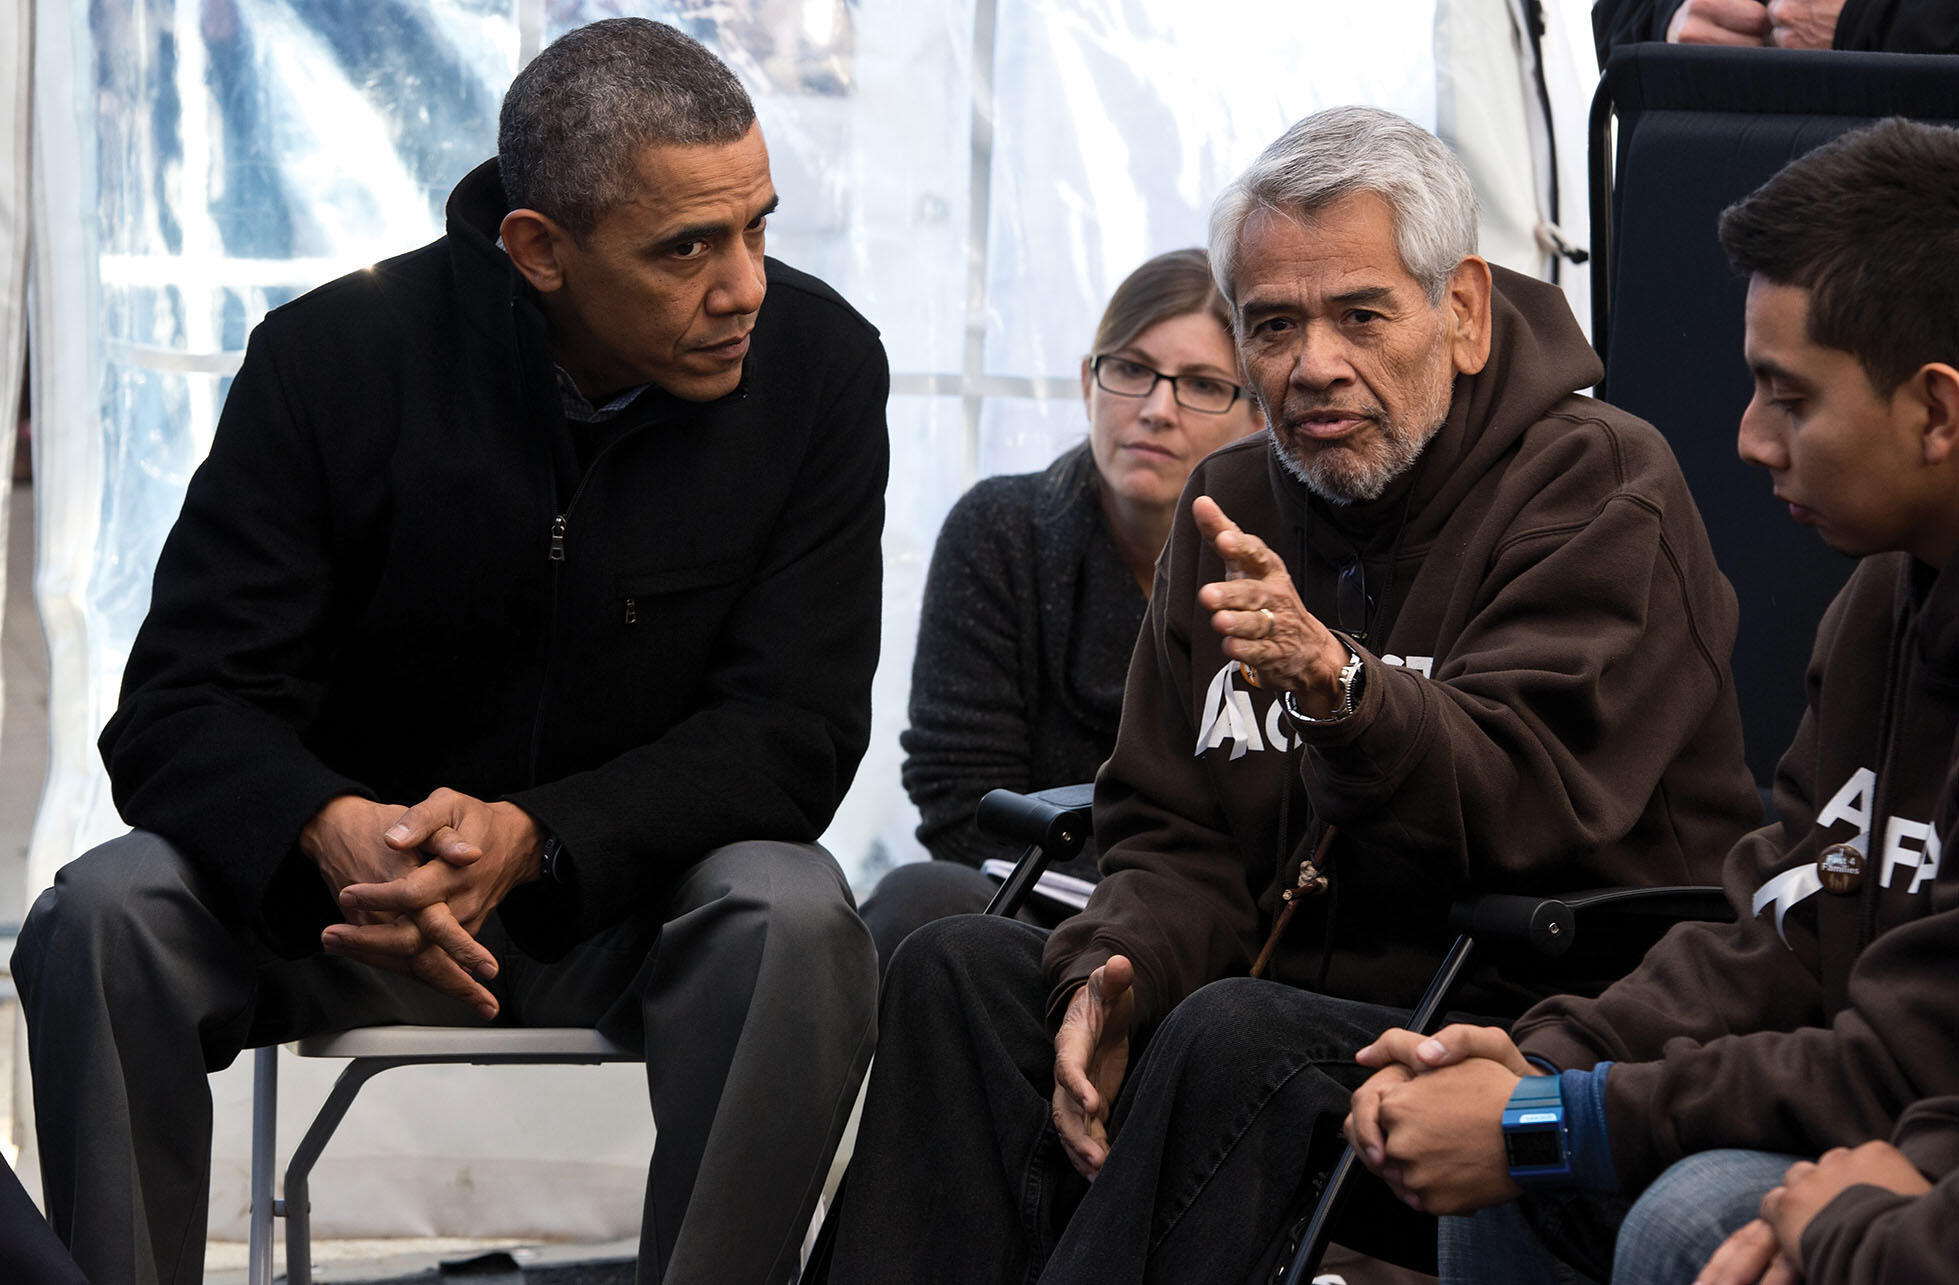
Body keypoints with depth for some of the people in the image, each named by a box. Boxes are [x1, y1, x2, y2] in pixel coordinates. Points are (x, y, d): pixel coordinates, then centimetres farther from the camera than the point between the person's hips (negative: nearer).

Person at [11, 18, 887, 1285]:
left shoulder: (818, 364, -11)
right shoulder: (335, 357, -12)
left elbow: (791, 735, -14)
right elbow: (182, 712, -15)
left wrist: (529, 840, -33)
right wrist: (334, 835, -40)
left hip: (635, 894, 0)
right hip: (353, 887, 0)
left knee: (795, 921, -33)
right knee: (102, 918, -27)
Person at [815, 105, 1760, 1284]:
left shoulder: (1601, 490, -7)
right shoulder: (1235, 507, 15)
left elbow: (1529, 806, -22)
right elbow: (1175, 833, 13)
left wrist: (1337, 683, -40)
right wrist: (1119, 967, -11)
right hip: (1307, 992, 7)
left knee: (1235, 1034, -33)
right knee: (962, 966, -9)